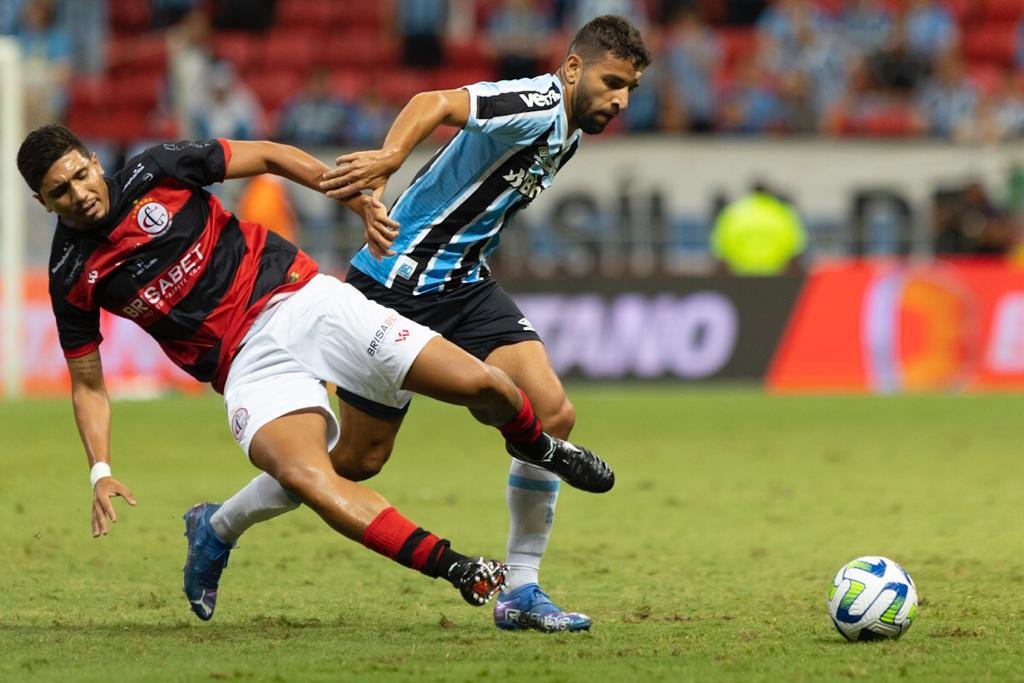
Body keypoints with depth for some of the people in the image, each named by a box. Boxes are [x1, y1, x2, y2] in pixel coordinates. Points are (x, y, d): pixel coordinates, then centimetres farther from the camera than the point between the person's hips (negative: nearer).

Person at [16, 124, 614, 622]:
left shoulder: (155, 172, -2)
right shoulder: (72, 277, 1)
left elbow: (268, 156, 7)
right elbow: (87, 382, 10)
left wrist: (357, 198, -1)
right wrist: (100, 471, -3)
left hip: (299, 300, 0)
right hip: (249, 361, 0)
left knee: (483, 385, -10)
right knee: (306, 476, -33)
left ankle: (534, 443, 26)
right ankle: (457, 570, -31)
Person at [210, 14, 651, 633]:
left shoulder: (568, 134, 10)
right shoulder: (537, 105, -20)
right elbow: (437, 104, -38)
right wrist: (390, 158, -55)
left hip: (466, 286, 8)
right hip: (397, 287, -8)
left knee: (552, 415, -10)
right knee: (359, 459, 3)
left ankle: (521, 592, -1)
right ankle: (218, 525, 25)